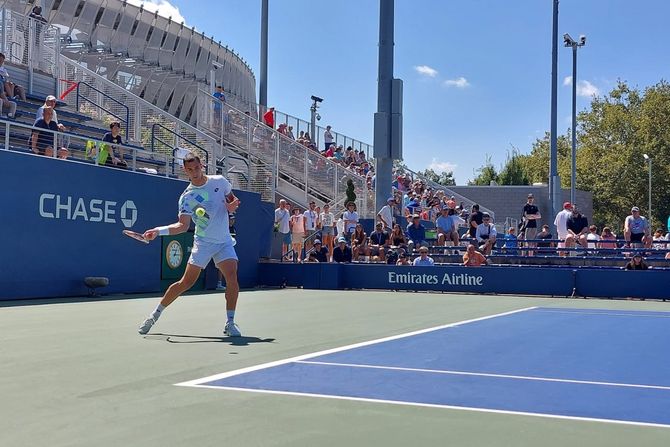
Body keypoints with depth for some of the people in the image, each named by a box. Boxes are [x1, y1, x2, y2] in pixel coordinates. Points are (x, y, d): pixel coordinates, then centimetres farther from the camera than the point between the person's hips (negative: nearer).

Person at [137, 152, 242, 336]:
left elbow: (232, 198, 20)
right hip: (203, 243, -2)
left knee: (232, 276, -19)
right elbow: (183, 225, -17)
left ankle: (230, 323, -10)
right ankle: (155, 314, 13)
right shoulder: (187, 197, -8)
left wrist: (232, 206, -3)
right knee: (187, 282, -3)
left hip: (224, 242, 2)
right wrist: (159, 230, -31)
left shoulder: (219, 181, 1)